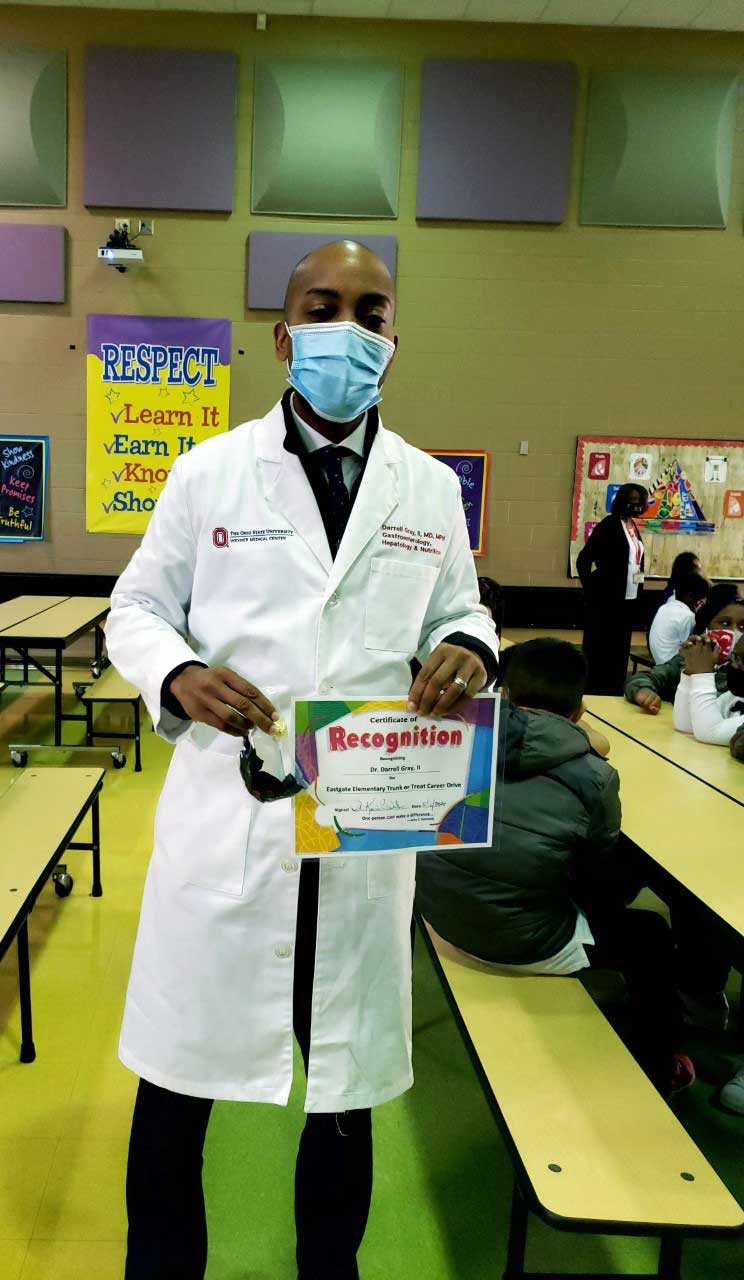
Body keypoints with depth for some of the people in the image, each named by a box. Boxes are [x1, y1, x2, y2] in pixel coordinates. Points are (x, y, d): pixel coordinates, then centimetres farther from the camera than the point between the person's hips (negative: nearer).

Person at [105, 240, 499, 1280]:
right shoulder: (211, 471, 1)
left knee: (347, 1079, 17)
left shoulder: (431, 489, 6)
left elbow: (458, 615, 13)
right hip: (226, 811, -1)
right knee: (179, 1071, 13)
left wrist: (467, 652, -12)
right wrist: (181, 675, -17)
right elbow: (135, 609, 5)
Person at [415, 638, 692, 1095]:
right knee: (652, 935, 21)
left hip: (437, 913, 6)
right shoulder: (593, 778, -15)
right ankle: (659, 1068, 42)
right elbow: (610, 889, -1)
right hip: (523, 946, -5)